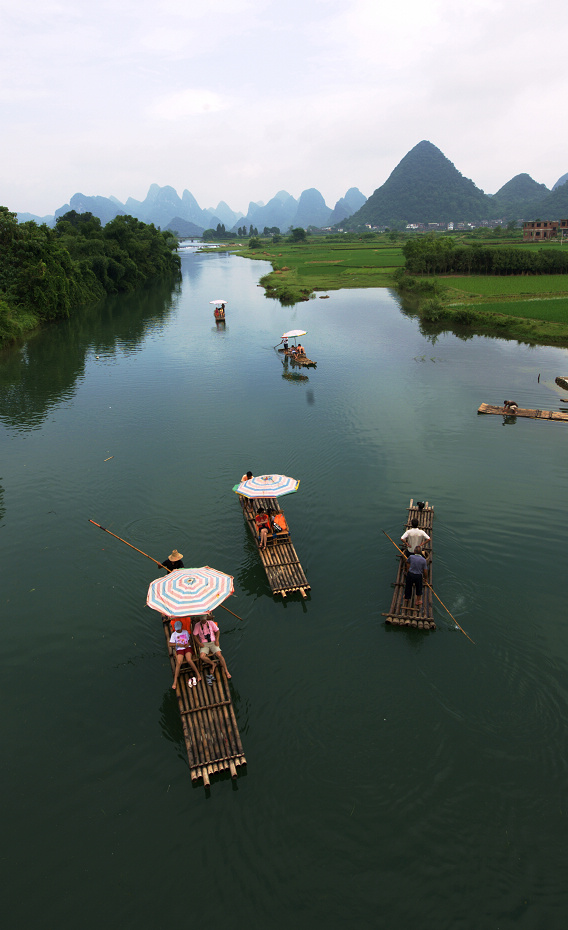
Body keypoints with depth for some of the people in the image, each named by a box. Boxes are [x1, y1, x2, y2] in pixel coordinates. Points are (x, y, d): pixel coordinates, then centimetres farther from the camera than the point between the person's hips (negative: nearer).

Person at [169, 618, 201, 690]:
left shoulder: (185, 632, 13)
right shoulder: (174, 634, 10)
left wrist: (188, 644, -7)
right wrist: (177, 644, -13)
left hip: (187, 648, 0)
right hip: (179, 649, 0)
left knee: (189, 660, -30)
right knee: (178, 662, -27)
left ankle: (198, 673, -15)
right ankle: (175, 682, -24)